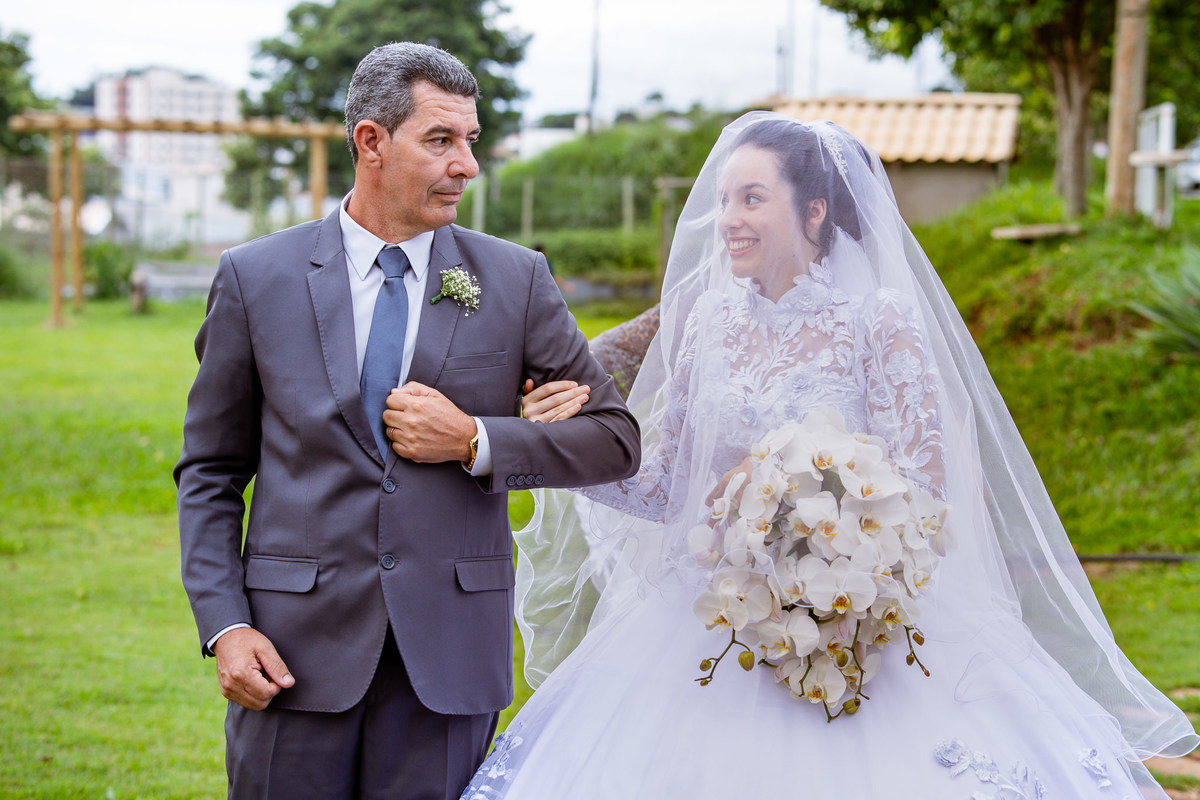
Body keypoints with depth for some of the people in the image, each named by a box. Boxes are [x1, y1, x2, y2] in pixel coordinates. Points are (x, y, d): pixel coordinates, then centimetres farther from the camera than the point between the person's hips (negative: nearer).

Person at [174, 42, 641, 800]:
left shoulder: (516, 278, 4)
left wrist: (474, 442, -8)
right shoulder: (256, 278, 2)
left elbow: (616, 439, 6)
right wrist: (224, 626, -5)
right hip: (297, 648, 0)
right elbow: (209, 472, 6)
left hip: (449, 649, 1)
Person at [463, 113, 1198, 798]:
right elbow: (666, 487, 8)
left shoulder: (881, 320, -7)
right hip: (713, 637, 4)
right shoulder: (709, 319, 5)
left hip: (855, 641, -4)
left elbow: (923, 499, -11)